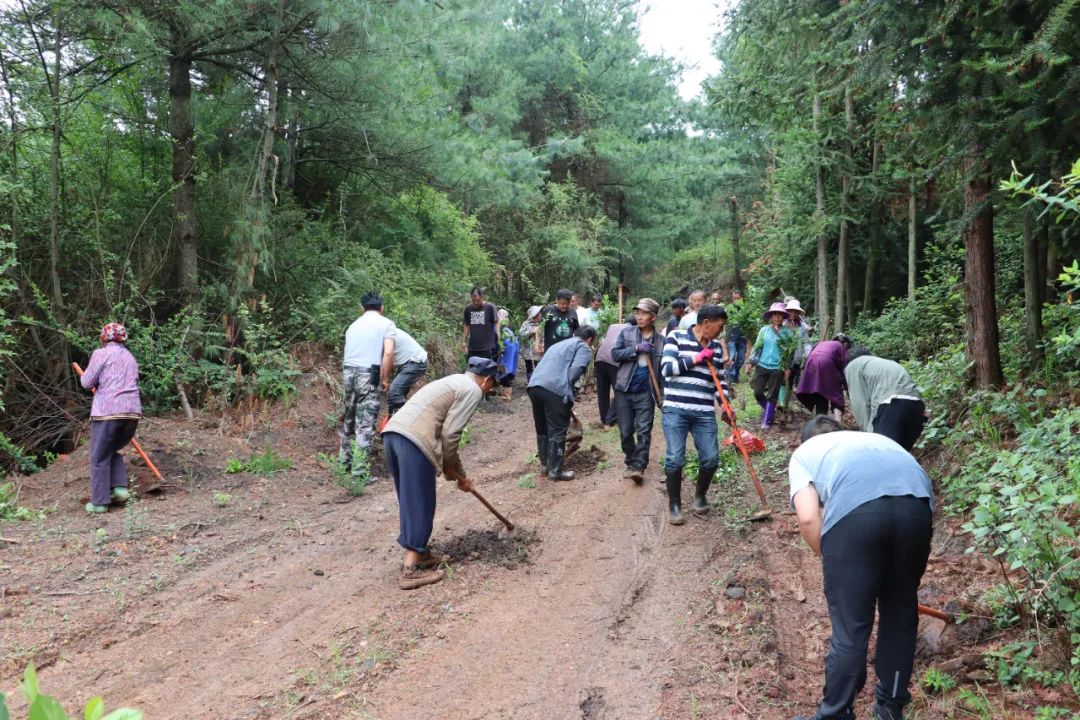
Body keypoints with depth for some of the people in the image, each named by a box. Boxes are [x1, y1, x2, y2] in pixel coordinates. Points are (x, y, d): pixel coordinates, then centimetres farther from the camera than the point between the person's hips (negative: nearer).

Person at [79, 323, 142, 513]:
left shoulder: (101, 354, 1)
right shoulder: (130, 358, 20)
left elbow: (87, 383, -1)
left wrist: (85, 376, 21)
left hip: (107, 411, -6)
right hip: (132, 412, 6)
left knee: (100, 458, 5)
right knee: (113, 451, 23)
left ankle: (99, 502, 6)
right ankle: (120, 487, 7)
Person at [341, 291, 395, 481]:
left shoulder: (354, 325, 21)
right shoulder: (386, 323, 4)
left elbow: (349, 352, 18)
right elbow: (388, 353, -10)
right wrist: (385, 378, -2)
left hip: (348, 372, 6)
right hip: (368, 374, -6)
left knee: (349, 419, 19)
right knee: (365, 423, -3)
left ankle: (345, 461, 30)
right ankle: (360, 470, -3)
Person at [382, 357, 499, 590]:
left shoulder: (454, 382, 31)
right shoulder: (473, 390, 3)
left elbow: (443, 431, 33)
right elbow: (450, 434, -5)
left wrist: (458, 473, 34)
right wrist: (450, 467, 13)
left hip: (393, 432, 9)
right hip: (413, 439, -9)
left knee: (409, 500, 20)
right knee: (420, 504, 0)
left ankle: (419, 552, 32)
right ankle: (410, 569, 2)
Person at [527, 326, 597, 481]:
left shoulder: (560, 344, 35)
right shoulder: (584, 348, 11)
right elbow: (575, 370, -7)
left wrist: (566, 390, 37)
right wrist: (569, 392, 5)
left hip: (534, 386, 8)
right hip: (554, 389, -7)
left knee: (542, 429, 19)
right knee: (557, 431, 2)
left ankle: (544, 465, 29)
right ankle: (555, 470, 7)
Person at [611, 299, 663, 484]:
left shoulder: (660, 340, 1)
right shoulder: (626, 332, 2)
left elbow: (662, 370, 6)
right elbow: (615, 354, -6)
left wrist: (662, 395, 3)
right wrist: (636, 348, -18)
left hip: (645, 392, -1)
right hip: (624, 390, 1)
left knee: (644, 431, -6)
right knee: (625, 431, 7)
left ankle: (639, 467, -2)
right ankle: (631, 462, 26)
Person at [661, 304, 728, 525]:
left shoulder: (716, 347, 14)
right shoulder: (676, 337, -1)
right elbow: (667, 368, -11)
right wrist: (697, 358, -9)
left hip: (704, 413, 4)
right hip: (675, 410, -4)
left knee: (711, 458, 1)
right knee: (675, 458, -7)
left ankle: (700, 495, 28)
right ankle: (674, 505, 10)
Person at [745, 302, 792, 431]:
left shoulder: (787, 333, 0)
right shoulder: (764, 330, 3)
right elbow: (757, 347, 5)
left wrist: (788, 368, -2)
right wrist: (750, 362, -2)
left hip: (778, 368, -1)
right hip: (762, 366, 1)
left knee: (772, 395, 2)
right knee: (758, 392, 0)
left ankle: (767, 422, 11)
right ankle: (768, 409, 29)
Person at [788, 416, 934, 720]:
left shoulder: (804, 452, 28)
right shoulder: (874, 439, 41)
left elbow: (809, 518, 9)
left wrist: (830, 560, 25)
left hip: (854, 509, -4)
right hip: (916, 503, 5)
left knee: (850, 628, 9)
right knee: (901, 615, 24)